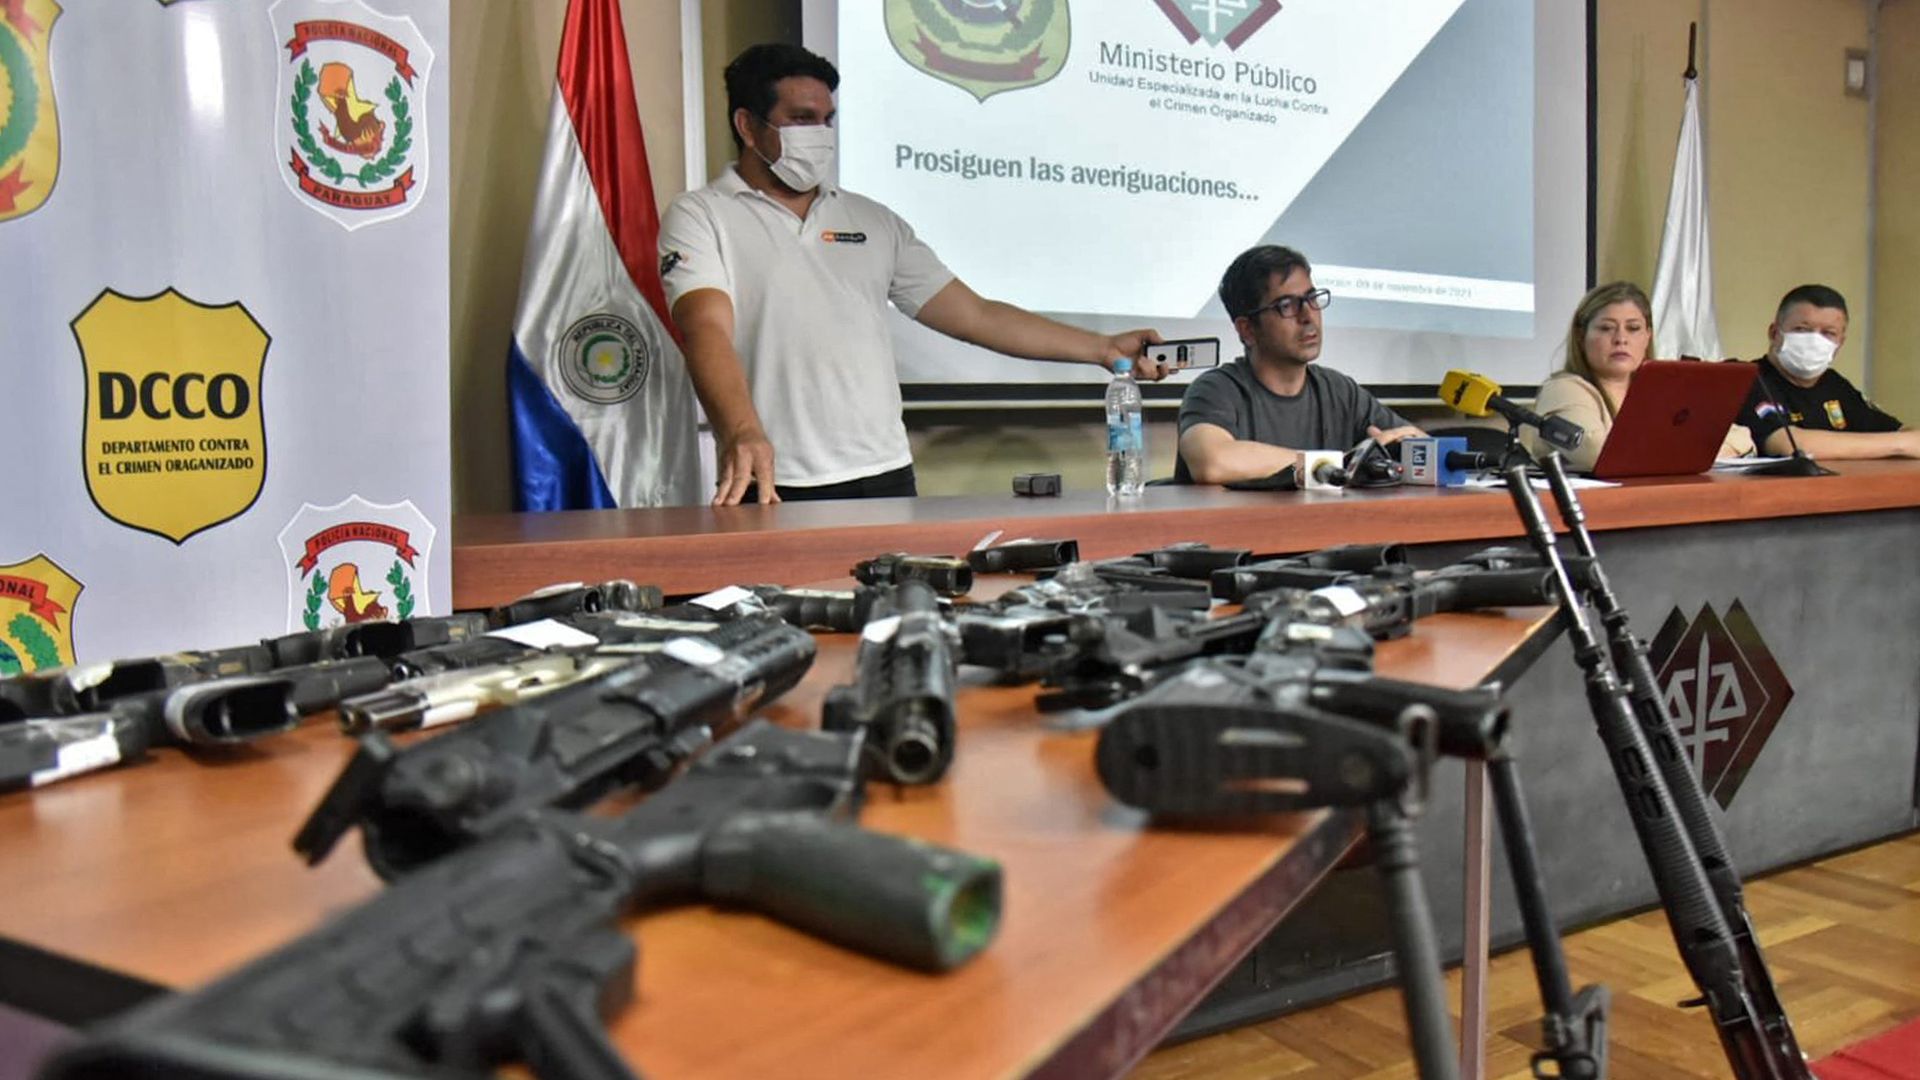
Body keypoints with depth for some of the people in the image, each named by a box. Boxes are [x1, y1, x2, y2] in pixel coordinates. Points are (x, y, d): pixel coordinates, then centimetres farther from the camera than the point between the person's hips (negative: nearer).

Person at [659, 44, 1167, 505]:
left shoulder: (873, 221, 18)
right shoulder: (701, 217, 4)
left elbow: (977, 316, 17)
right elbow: (708, 332, -14)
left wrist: (1103, 348, 11)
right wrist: (741, 432, -33)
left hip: (886, 477, 4)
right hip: (775, 490, -4)